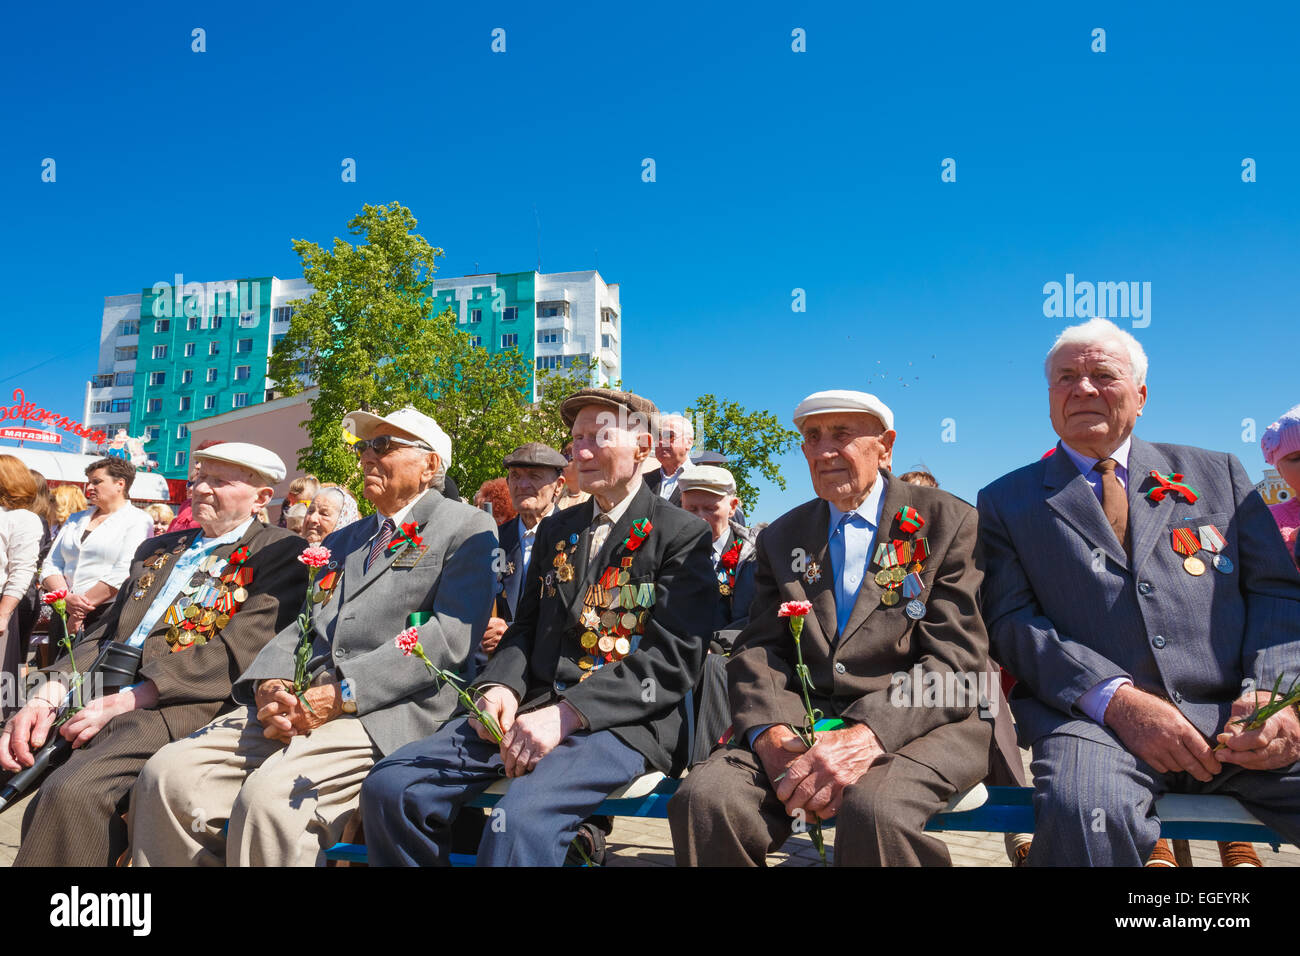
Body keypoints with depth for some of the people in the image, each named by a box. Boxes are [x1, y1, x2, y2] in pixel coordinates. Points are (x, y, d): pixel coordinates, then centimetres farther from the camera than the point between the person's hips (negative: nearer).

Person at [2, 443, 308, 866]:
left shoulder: (280, 553, 0)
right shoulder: (157, 549, 23)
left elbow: (239, 650, -11)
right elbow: (103, 634, 18)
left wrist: (125, 699, -15)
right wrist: (48, 695, -2)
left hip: (186, 702, -7)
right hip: (102, 695, 7)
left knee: (72, 789, -27)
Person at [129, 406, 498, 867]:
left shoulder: (467, 529, 3)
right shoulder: (342, 540, 28)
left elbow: (449, 637, -10)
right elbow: (304, 625, 20)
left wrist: (342, 694, -16)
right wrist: (270, 682, -3)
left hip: (385, 710, -7)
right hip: (297, 703, 7)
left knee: (269, 794, -30)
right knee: (168, 774, -12)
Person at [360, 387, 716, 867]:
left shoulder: (683, 534, -1)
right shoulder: (555, 530, 20)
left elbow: (674, 657, -10)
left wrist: (569, 713, -20)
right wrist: (500, 685, -3)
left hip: (623, 719, -6)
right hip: (533, 705, 6)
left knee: (520, 820, -35)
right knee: (388, 787, -13)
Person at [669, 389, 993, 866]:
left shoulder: (948, 522, 4)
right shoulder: (781, 537, 16)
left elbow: (955, 659, -6)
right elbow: (757, 650, 8)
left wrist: (866, 737, -21)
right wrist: (770, 733, -14)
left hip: (917, 723, -3)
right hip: (800, 722, 3)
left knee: (874, 812, -36)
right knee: (702, 800, -25)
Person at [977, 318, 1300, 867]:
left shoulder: (1216, 473, 20)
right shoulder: (1006, 503, 12)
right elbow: (1011, 621, 1)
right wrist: (1116, 697, -15)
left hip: (1236, 719, 3)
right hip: (1094, 718, -2)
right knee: (1083, 814, -35)